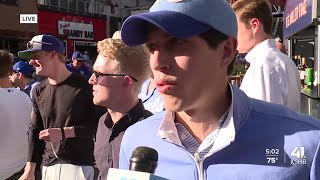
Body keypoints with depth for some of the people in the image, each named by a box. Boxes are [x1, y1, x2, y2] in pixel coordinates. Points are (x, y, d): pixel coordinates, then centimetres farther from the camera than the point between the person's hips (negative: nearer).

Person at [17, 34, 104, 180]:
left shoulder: (84, 86, -11)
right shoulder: (39, 91, 8)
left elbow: (99, 124, -11)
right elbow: (35, 130, 11)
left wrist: (63, 132, -18)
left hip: (80, 165, -5)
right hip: (48, 166, 6)